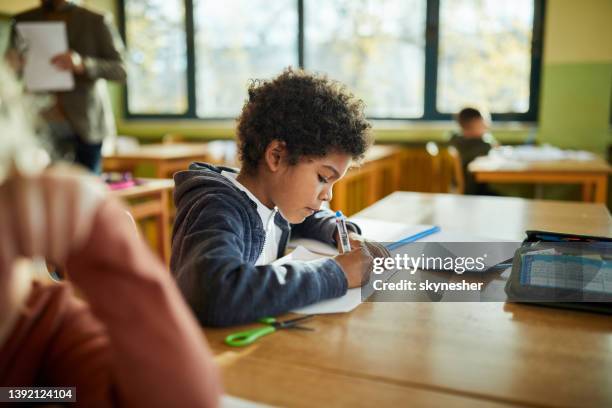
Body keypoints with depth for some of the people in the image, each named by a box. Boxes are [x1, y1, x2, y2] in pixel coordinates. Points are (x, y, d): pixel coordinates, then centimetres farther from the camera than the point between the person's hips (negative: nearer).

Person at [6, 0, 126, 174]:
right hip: (43, 122, 3)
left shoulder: (96, 22, 3)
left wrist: (82, 64, -21)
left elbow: (120, 70, -4)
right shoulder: (23, 21, 12)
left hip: (85, 121, -2)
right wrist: (14, 65, -11)